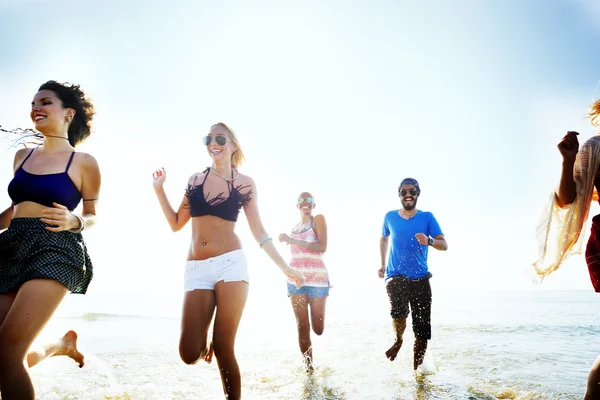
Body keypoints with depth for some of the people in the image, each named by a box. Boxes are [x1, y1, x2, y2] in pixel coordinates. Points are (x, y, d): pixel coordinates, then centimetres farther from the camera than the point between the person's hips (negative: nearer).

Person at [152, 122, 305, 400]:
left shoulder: (245, 183, 7)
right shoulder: (195, 179, 14)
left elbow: (258, 231, 9)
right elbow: (176, 224, 17)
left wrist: (284, 267, 7)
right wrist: (159, 189, 10)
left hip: (230, 264, -2)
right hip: (196, 269, 3)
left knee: (223, 348, -7)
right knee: (190, 353, -6)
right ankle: (204, 339, 30)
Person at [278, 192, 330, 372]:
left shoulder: (318, 219, -2)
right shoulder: (294, 227, 16)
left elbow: (322, 247, -15)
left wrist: (291, 240, -18)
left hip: (317, 278, -4)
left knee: (318, 329, -2)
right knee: (302, 327, 1)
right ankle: (308, 364, 15)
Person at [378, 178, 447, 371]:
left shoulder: (427, 217, 1)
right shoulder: (390, 217, 6)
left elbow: (444, 245, -7)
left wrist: (429, 241, -28)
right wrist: (383, 265, 17)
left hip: (420, 278, 1)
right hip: (396, 276, -1)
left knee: (422, 329, 1)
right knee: (398, 312, -28)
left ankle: (417, 370, 18)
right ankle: (398, 341, 3)